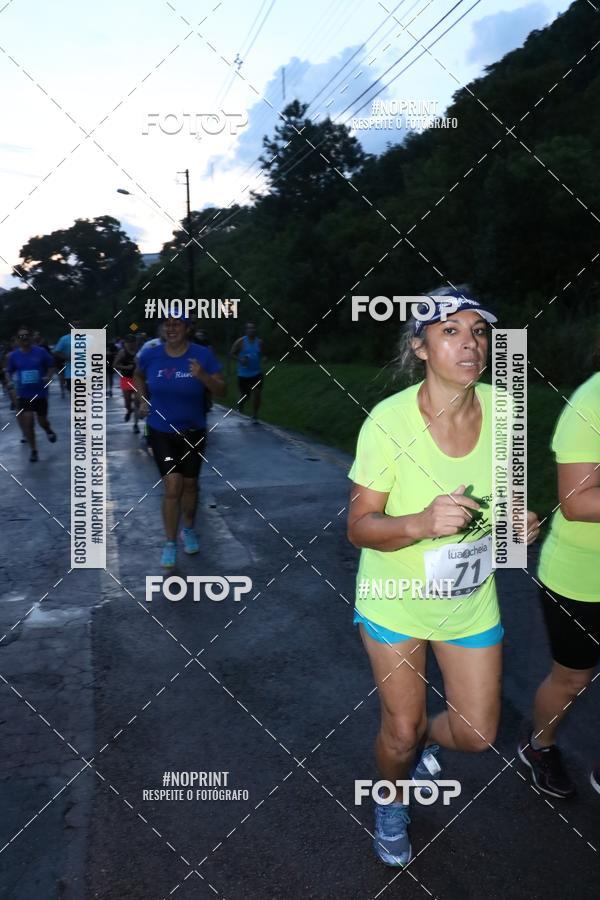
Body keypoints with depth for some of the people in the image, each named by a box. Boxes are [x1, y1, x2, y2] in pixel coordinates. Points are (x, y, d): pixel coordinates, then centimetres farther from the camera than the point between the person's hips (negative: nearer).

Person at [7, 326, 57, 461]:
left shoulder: (41, 352, -9)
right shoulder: (13, 356, -3)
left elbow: (51, 366, 3)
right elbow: (10, 372, 11)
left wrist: (48, 377, -14)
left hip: (40, 393, -1)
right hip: (23, 394, 1)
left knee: (42, 421, 12)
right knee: (27, 423, -6)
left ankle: (48, 430, 49)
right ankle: (33, 450, 10)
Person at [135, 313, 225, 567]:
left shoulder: (203, 355, -13)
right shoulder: (150, 354, -8)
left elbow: (221, 390, -12)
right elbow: (138, 376, 15)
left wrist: (202, 375, -29)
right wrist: (144, 400, 1)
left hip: (193, 431, 1)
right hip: (161, 431, -1)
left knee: (190, 484, 15)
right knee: (172, 487, -9)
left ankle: (188, 530, 40)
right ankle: (170, 544, 6)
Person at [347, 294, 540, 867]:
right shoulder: (388, 420, -25)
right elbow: (359, 527, -19)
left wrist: (517, 519, -14)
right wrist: (420, 523, -38)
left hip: (471, 601, 4)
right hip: (396, 600, -3)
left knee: (477, 734, 13)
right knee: (400, 731, 13)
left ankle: (425, 740, 50)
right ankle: (392, 802, 48)